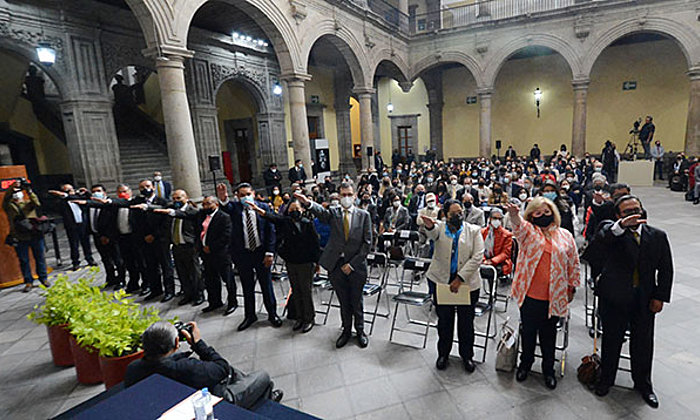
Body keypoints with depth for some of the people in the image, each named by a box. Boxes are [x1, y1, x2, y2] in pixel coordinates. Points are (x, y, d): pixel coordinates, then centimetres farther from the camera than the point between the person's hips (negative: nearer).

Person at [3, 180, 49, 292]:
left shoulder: (29, 203, 13)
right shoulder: (9, 206, 10)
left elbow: (37, 204, -7)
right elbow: (5, 198, -9)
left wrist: (29, 192, -19)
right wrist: (12, 187, -20)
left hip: (35, 235, 1)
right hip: (20, 238, 0)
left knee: (40, 257, 6)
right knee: (23, 260, 4)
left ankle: (43, 278, 19)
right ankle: (28, 281, 13)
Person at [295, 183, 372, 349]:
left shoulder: (363, 215, 1)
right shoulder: (333, 213, 3)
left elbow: (367, 242, -3)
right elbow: (321, 212, -20)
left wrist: (352, 264, -9)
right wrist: (308, 203, -44)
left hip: (356, 266, -1)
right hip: (336, 265, 1)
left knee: (356, 301, 13)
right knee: (343, 302, 15)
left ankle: (360, 330, 34)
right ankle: (346, 330, 35)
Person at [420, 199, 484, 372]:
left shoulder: (474, 231, 4)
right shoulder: (440, 227, 2)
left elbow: (477, 257, -5)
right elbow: (432, 233, -23)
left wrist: (460, 278, -13)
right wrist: (429, 226, -49)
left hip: (467, 282, 0)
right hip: (441, 280, 0)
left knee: (466, 322, 9)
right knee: (444, 320, 10)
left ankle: (467, 356, 30)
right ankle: (443, 354, 30)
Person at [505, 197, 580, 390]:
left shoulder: (565, 236, 5)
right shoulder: (527, 231, 0)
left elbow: (574, 264, 10)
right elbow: (519, 224, -25)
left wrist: (572, 288, 10)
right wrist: (513, 214, -47)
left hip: (554, 296, 1)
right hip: (529, 294, -1)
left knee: (549, 334, 14)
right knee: (528, 331, 14)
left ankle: (548, 369, 33)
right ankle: (525, 363, 35)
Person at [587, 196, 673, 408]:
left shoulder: (658, 236, 2)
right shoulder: (611, 231, -9)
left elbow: (665, 269, 6)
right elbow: (597, 244, -32)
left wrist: (660, 297, 0)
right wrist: (620, 226, -46)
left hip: (645, 300, 2)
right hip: (614, 297, -2)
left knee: (643, 343, 16)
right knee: (611, 340, 13)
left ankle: (643, 384, 38)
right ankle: (606, 379, 33)